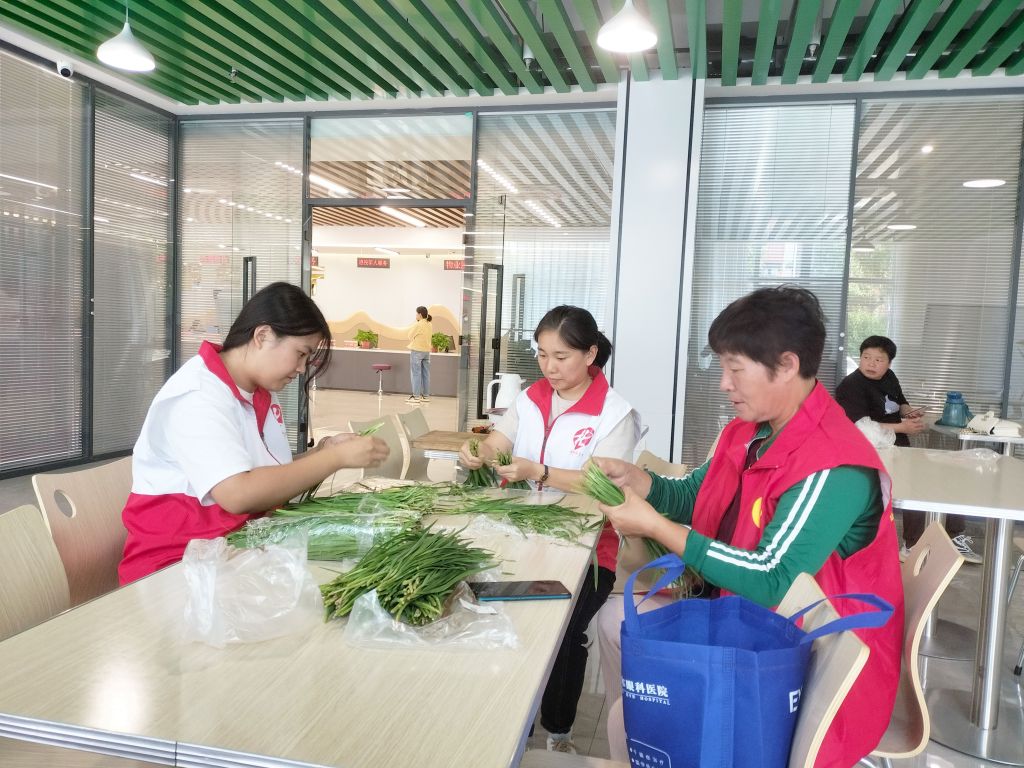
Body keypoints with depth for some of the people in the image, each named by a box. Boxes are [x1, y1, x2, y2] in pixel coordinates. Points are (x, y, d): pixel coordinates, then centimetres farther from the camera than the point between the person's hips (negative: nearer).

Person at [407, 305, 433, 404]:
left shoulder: (418, 325, -15)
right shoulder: (430, 325, 7)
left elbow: (410, 336, -7)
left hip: (417, 351, -7)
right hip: (426, 350, 7)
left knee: (416, 374, -2)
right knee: (426, 374, 10)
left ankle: (416, 396, -2)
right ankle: (426, 396, 14)